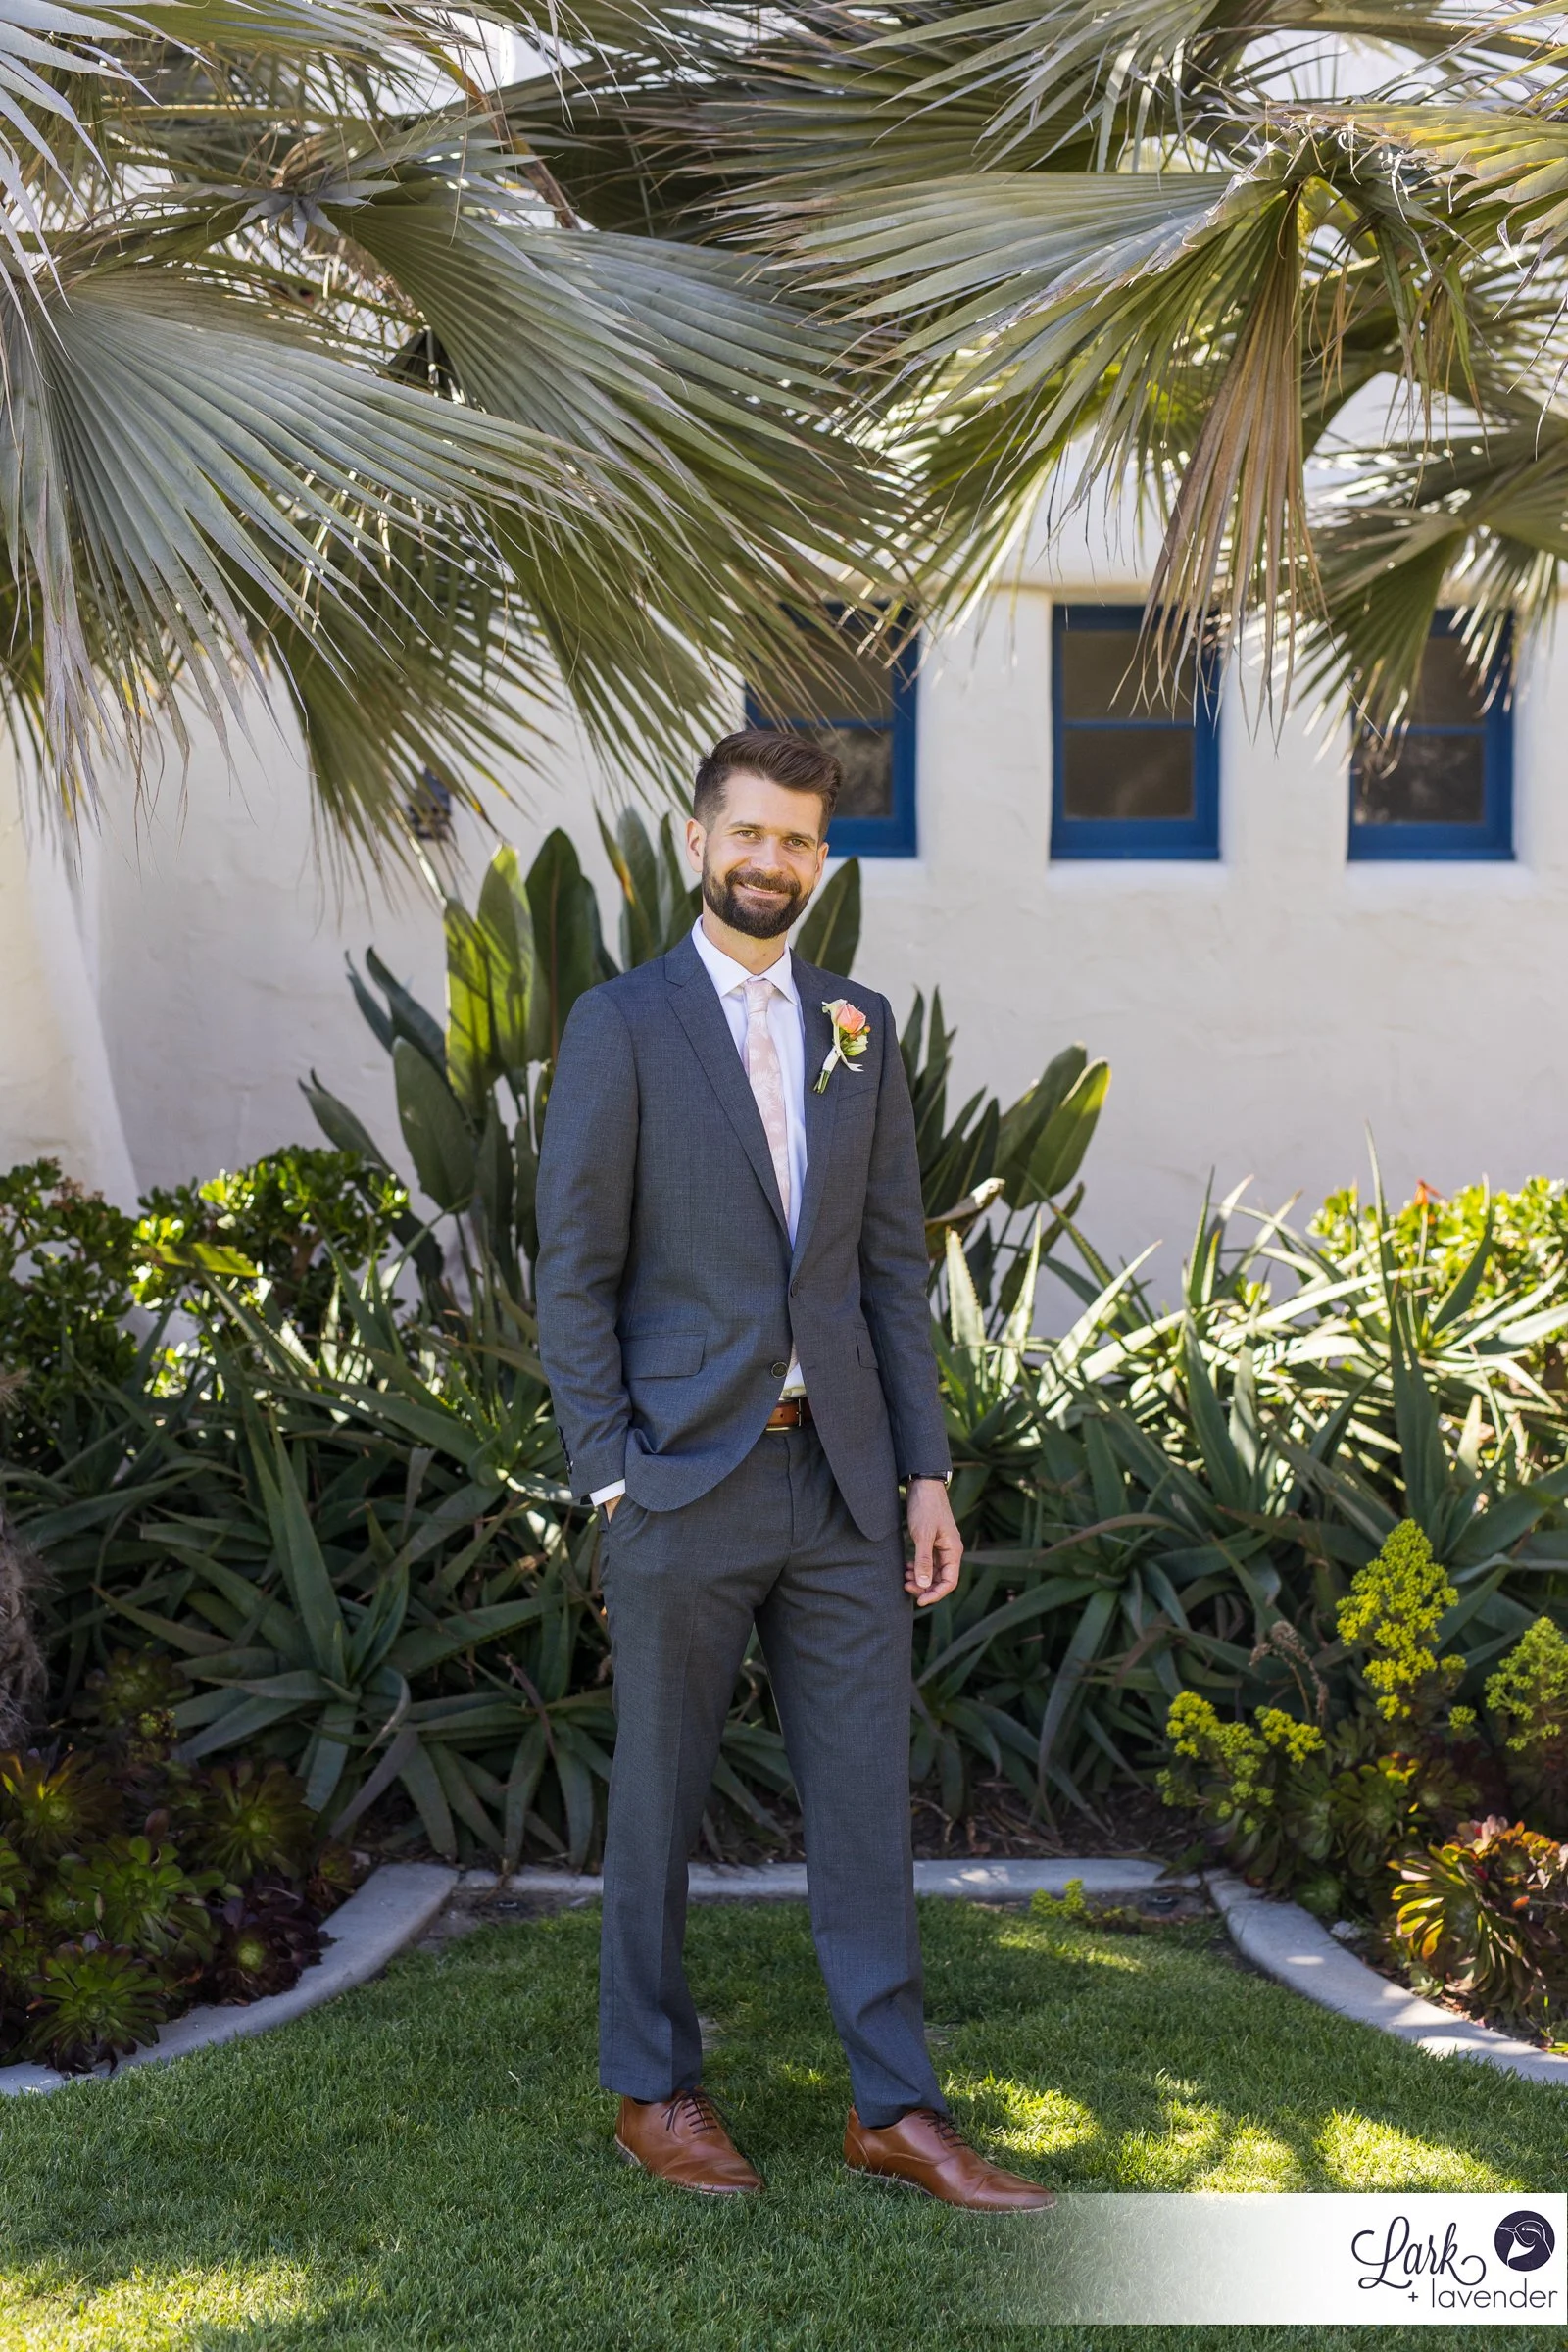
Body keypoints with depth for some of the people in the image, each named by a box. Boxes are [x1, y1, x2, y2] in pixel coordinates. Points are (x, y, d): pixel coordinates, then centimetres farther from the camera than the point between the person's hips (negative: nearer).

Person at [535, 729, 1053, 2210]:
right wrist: (610, 1478, -11)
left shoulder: (859, 1029, 11)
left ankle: (895, 2109, 18)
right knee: (660, 1798, 9)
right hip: (687, 1477, -4)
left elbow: (892, 1262, 11)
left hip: (841, 1478, 4)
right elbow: (573, 1272, -5)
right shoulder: (621, 1025, -4)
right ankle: (651, 2088, 25)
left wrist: (924, 1470, 5)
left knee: (866, 1793, 8)